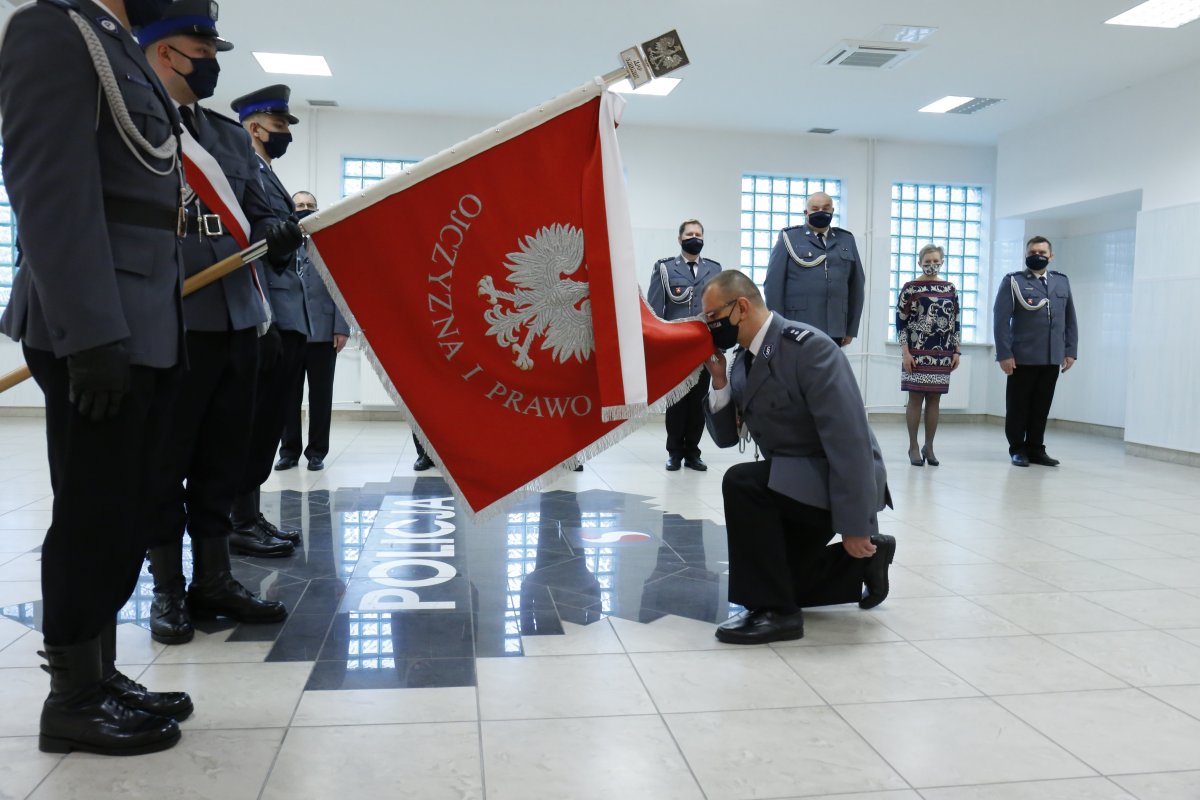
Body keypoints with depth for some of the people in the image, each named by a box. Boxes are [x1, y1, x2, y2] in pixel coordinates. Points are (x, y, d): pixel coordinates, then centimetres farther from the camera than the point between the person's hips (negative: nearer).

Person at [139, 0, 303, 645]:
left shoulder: (232, 137, 19)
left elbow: (257, 216, 18)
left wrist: (279, 235, -3)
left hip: (237, 321, 6)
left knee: (223, 458, 11)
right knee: (165, 462, 4)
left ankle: (213, 580, 22)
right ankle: (168, 589, 16)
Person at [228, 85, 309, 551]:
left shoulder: (267, 176, 23)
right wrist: (266, 324, -22)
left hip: (287, 321, 10)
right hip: (267, 321, -10)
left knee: (267, 424, 11)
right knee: (257, 423, -5)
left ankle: (251, 517, 19)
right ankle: (242, 524, 3)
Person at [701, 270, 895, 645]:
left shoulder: (809, 347, -23)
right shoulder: (744, 360, 3)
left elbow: (849, 439, -27)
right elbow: (726, 437, 5)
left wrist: (854, 527, -26)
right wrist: (719, 382, -11)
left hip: (838, 483, -9)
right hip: (798, 483, 9)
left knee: (741, 483, -29)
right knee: (782, 577, 14)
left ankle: (774, 610, -17)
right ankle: (865, 559, 29)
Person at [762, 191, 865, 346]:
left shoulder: (846, 240, 15)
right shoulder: (789, 237, 4)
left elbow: (856, 285, 15)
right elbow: (774, 284, -1)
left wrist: (851, 328, 11)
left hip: (834, 331, 3)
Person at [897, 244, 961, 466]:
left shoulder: (950, 289, 9)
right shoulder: (910, 288, -2)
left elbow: (955, 322, 12)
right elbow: (900, 322, -5)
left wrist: (956, 351, 6)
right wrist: (905, 352, -12)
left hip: (942, 354, 4)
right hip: (917, 353, -3)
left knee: (934, 399, 7)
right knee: (916, 398, 0)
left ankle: (929, 447, 16)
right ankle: (913, 447, 8)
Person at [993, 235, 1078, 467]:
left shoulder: (1062, 282, 15)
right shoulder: (1013, 281, 1)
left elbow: (1070, 320, 15)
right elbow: (1001, 319, -6)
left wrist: (1071, 351, 7)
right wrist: (1004, 353, -13)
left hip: (1052, 358, 4)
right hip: (1022, 357, -4)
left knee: (1041, 407, 8)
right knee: (1018, 406, 3)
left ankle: (1036, 449, 17)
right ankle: (1017, 450, 13)